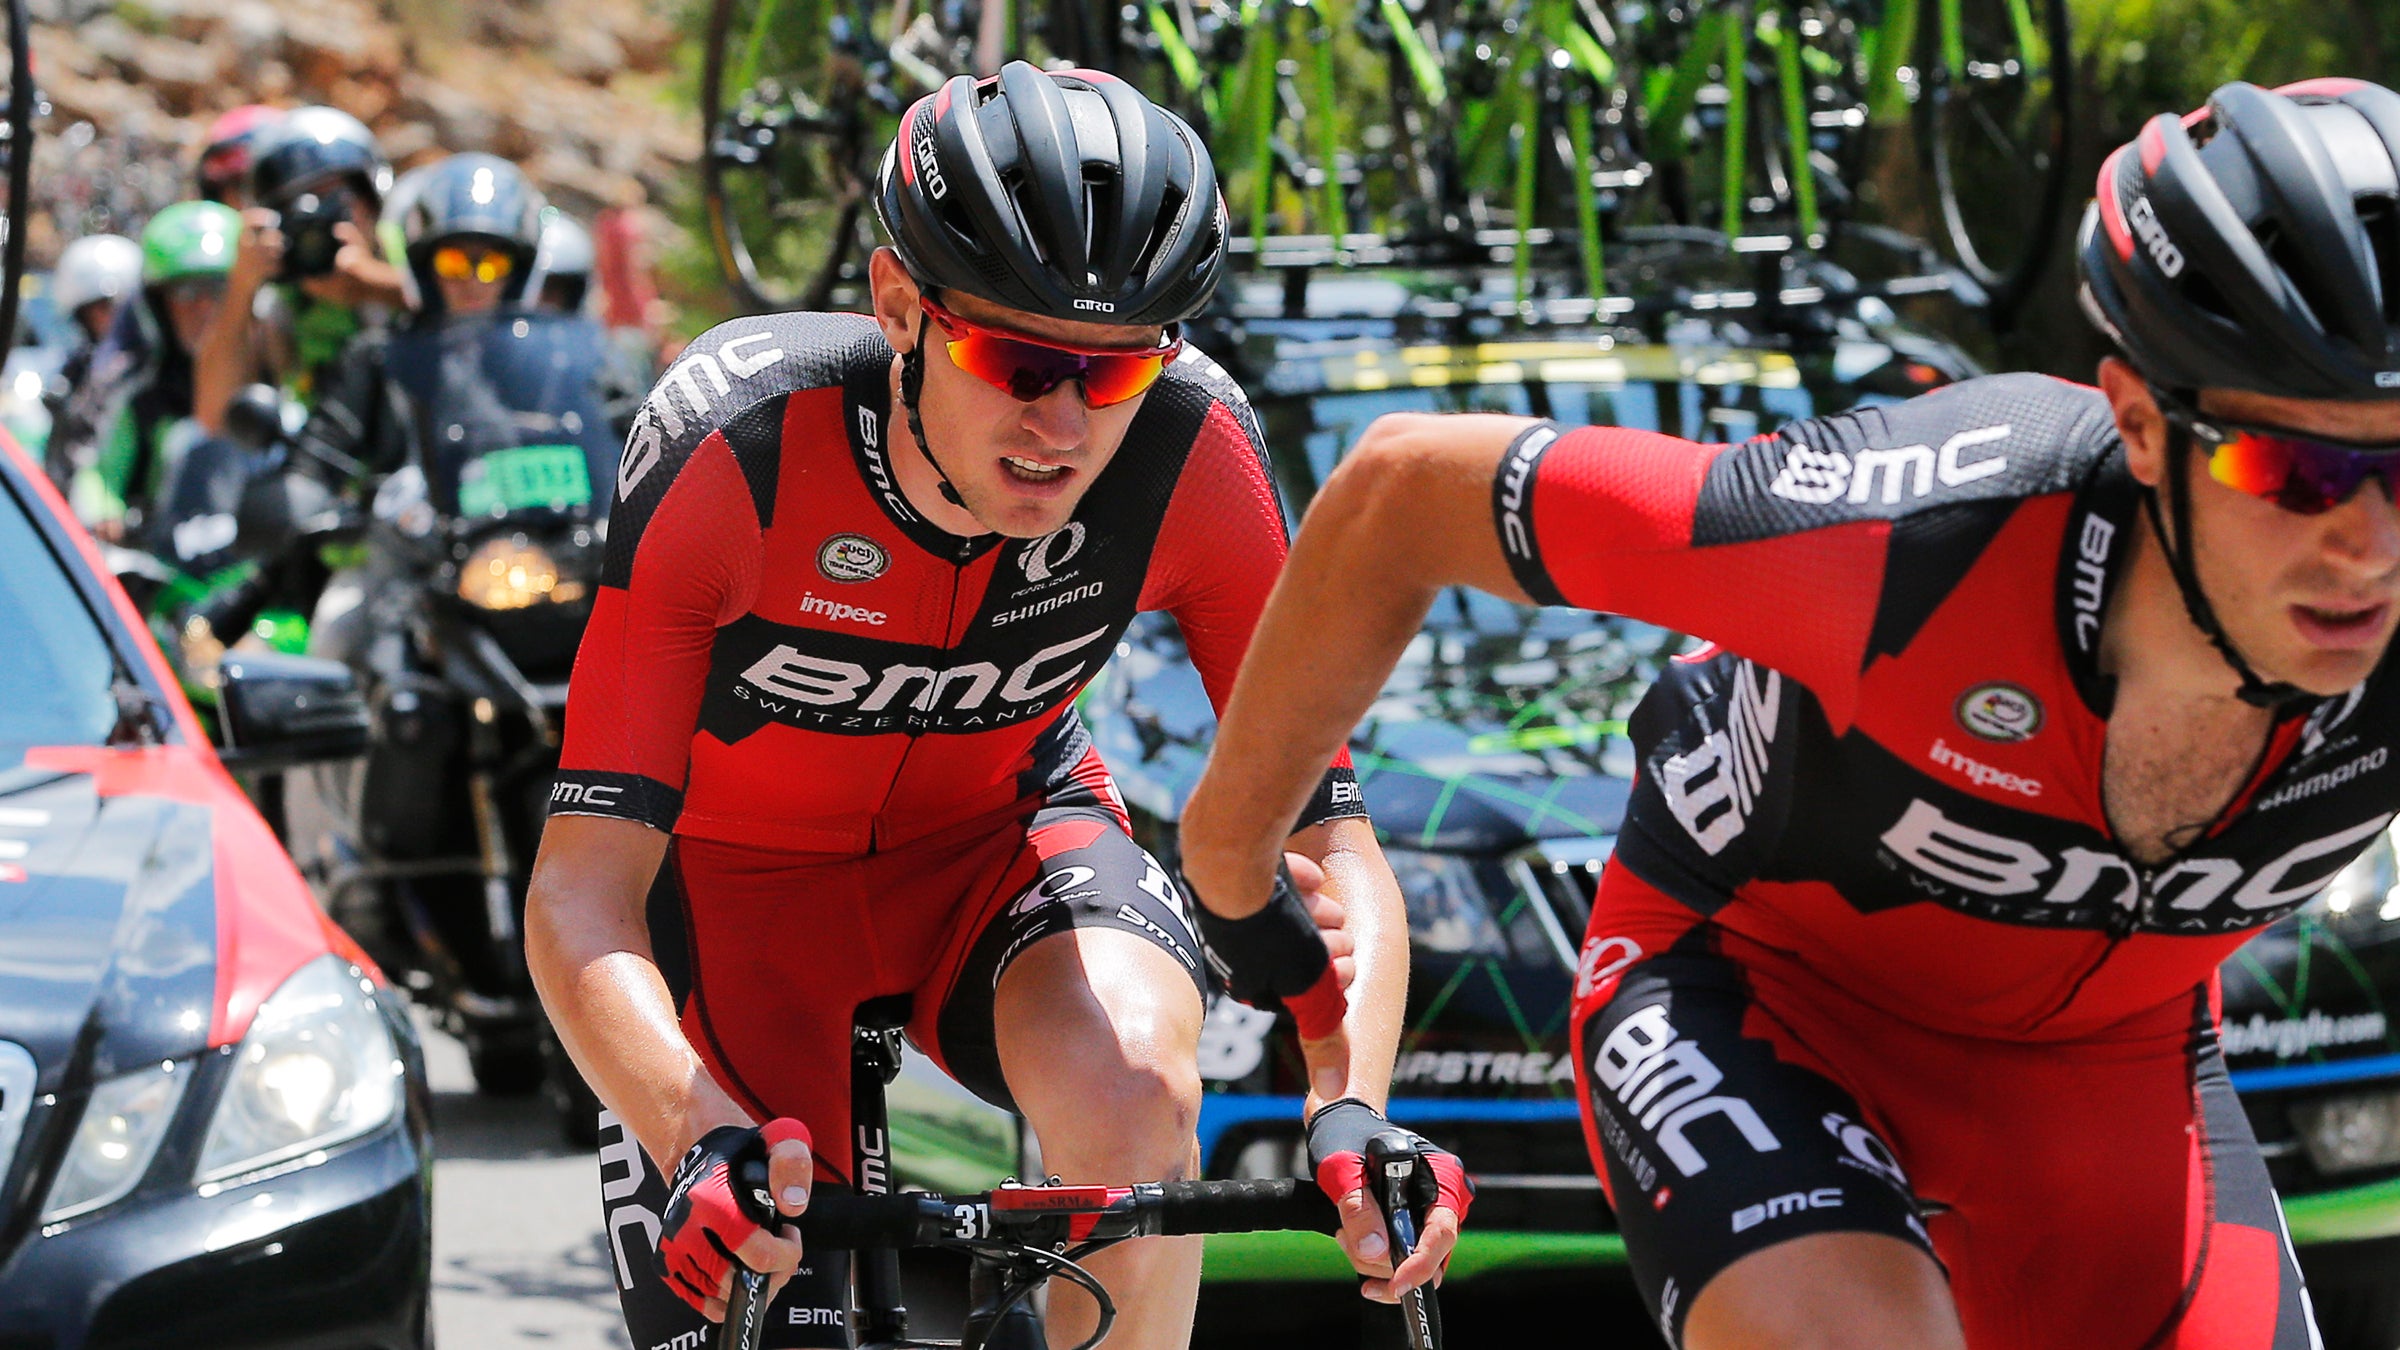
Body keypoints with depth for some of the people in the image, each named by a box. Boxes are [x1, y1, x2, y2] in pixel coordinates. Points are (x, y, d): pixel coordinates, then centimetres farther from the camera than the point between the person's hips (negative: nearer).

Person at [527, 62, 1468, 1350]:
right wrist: (701, 1143, -53)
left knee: (1135, 1087, -31)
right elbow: (579, 894, -35)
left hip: (995, 833, 1)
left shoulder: (1190, 451, -28)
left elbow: (1325, 836, -21)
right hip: (731, 869, -1)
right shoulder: (729, 446, -34)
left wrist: (1352, 1113, -40)